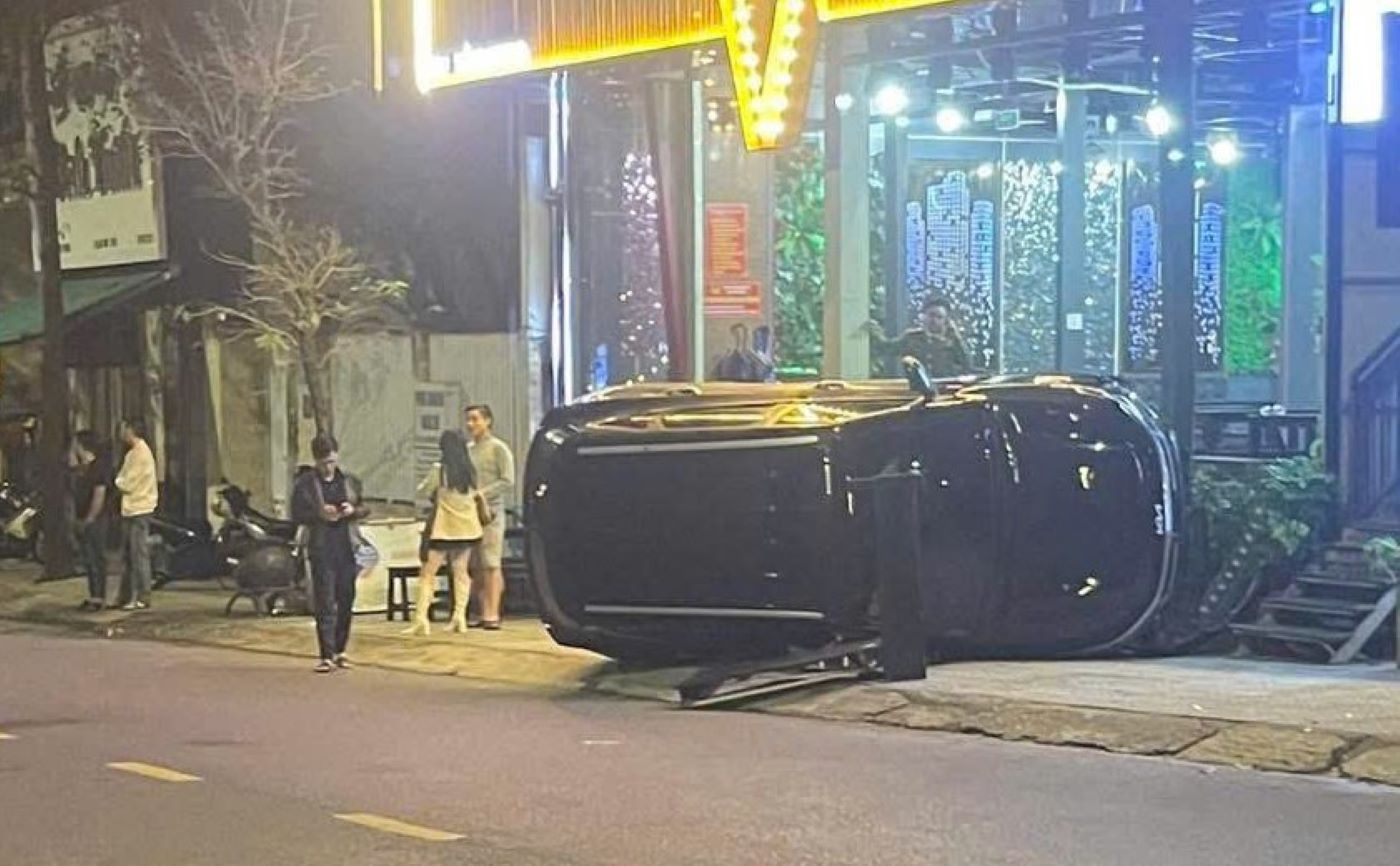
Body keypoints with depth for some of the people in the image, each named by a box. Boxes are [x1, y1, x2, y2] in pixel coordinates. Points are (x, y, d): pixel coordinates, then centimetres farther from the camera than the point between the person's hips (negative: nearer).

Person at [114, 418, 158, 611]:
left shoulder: (140, 453, -14)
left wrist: (118, 480, 0)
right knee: (129, 554, 13)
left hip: (138, 510, -10)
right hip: (130, 510, 10)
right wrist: (121, 481, -2)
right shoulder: (133, 452, 16)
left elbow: (127, 484, -17)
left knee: (139, 554, -7)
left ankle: (143, 597, -5)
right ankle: (132, 594, 19)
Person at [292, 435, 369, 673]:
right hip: (321, 549, -4)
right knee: (325, 604, -6)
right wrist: (319, 514, -17)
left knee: (346, 601, 8)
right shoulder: (305, 483, 0)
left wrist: (353, 510, -7)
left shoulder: (350, 481, 11)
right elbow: (297, 514, -1)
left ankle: (340, 651, 21)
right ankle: (327, 656, -4)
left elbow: (365, 509, 15)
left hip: (347, 547, 4)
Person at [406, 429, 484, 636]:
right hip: (467, 527, 5)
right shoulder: (470, 471, 1)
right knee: (461, 572, 14)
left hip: (444, 528, -5)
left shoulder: (439, 470, -13)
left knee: (428, 573, -1)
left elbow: (423, 491, -2)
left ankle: (421, 619, -10)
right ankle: (460, 616, 8)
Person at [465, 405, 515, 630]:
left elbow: (508, 481, -8)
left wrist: (481, 494, -15)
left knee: (491, 564, -9)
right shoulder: (467, 450, 17)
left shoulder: (498, 448, -1)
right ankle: (483, 613, 7)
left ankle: (493, 615, -12)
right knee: (475, 567, 4)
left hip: (490, 512, -6)